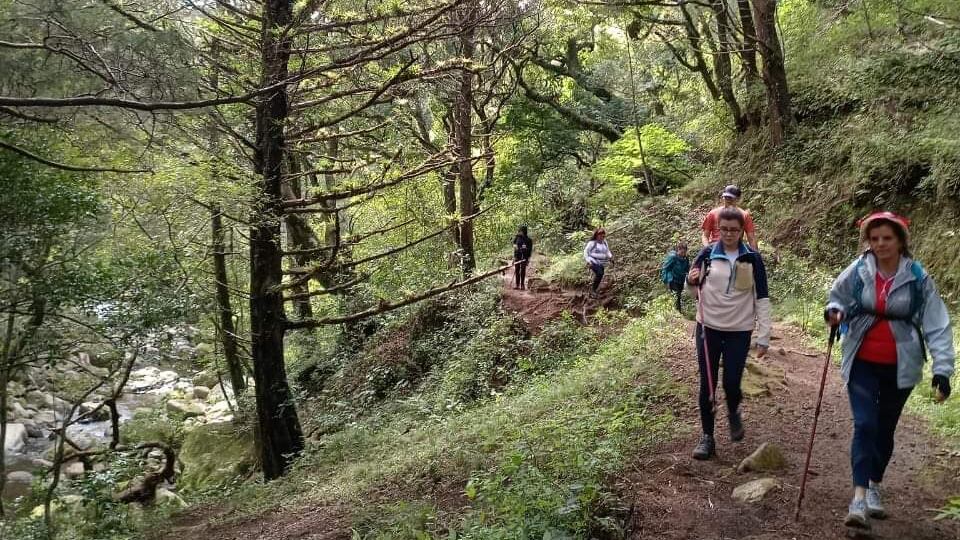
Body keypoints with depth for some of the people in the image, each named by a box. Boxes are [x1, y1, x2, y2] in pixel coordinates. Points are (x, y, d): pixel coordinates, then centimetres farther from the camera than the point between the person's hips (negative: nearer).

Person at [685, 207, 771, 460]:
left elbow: (762, 299, -2)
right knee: (707, 384, 4)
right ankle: (707, 436, 18)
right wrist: (691, 282, -15)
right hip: (708, 327, 1)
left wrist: (763, 337, -6)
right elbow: (694, 290, 9)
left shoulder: (753, 259, -4)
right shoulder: (707, 254, -2)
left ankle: (733, 413, 32)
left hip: (739, 331, -1)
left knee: (731, 383, -3)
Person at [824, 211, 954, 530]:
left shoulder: (918, 279, -9)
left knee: (885, 428, 14)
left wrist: (942, 369, -18)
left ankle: (875, 488, 33)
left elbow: (937, 325, -9)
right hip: (862, 363, 0)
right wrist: (834, 311, -16)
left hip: (900, 367, 1)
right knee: (864, 425, -11)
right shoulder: (857, 271, -8)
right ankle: (859, 496, -9)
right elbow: (838, 297, 9)